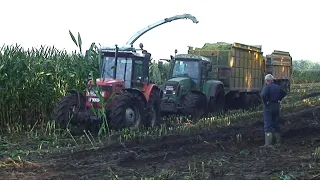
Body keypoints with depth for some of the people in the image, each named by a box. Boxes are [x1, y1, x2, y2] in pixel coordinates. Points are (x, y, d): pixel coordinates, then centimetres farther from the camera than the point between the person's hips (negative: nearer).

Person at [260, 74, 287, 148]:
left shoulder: (267, 87, -14)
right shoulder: (277, 87, 9)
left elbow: (263, 95, -31)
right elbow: (284, 93, 23)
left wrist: (265, 102, -17)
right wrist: (279, 100, 15)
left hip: (268, 106, -7)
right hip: (277, 106, 7)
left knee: (268, 125, -6)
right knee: (276, 124, 17)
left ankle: (268, 143, -13)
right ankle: (278, 141, 22)